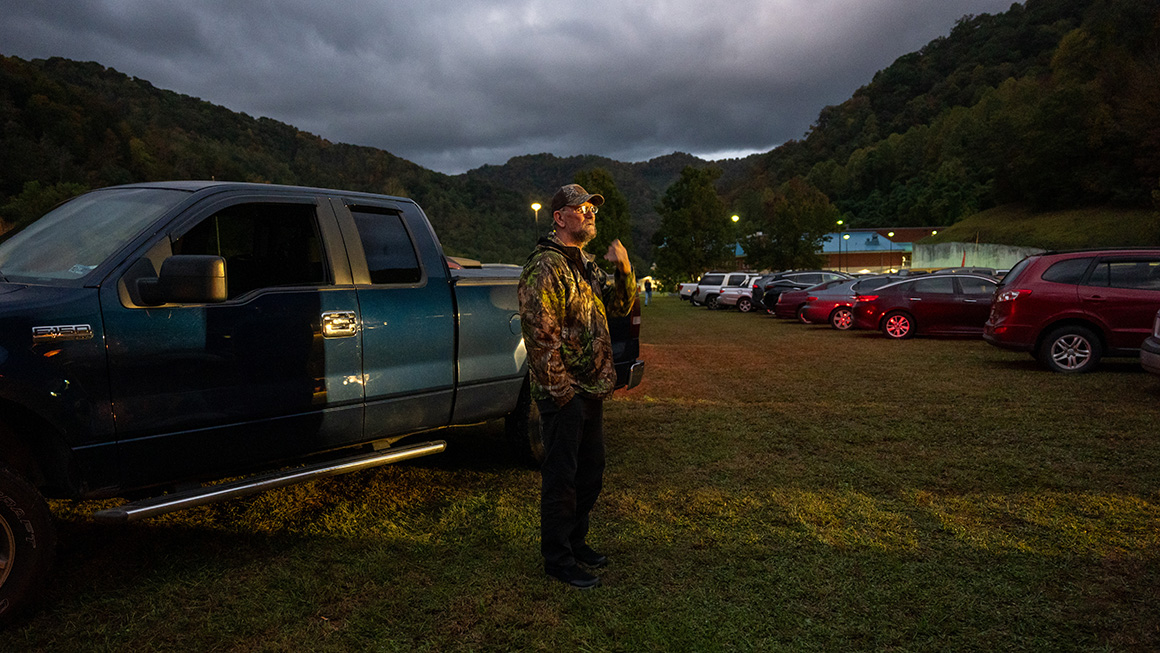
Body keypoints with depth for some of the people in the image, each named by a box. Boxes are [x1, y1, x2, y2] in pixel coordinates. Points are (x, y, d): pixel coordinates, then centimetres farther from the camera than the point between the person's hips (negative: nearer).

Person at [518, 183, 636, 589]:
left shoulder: (586, 266, 16)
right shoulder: (545, 267, -14)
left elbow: (621, 306, 15)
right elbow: (539, 334, -20)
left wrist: (624, 270, -3)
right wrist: (561, 389, -19)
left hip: (591, 390, 9)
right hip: (563, 393, -9)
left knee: (591, 469, 18)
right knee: (561, 475, 1)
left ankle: (575, 540, 34)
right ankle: (557, 558, 14)